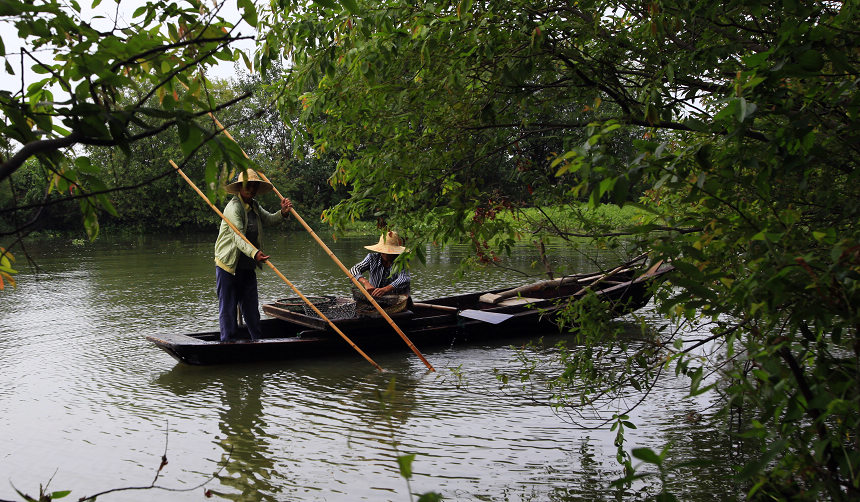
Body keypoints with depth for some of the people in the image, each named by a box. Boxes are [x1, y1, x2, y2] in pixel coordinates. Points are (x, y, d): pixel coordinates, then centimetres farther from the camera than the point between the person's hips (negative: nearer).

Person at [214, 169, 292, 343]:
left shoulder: (254, 206, 11)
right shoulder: (233, 207, -17)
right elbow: (238, 237, -29)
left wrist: (283, 212, -9)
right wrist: (254, 253, -45)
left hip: (248, 268, 8)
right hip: (228, 266, -8)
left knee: (251, 307, 14)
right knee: (228, 308, -1)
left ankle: (257, 340, 23)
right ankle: (229, 342, 5)